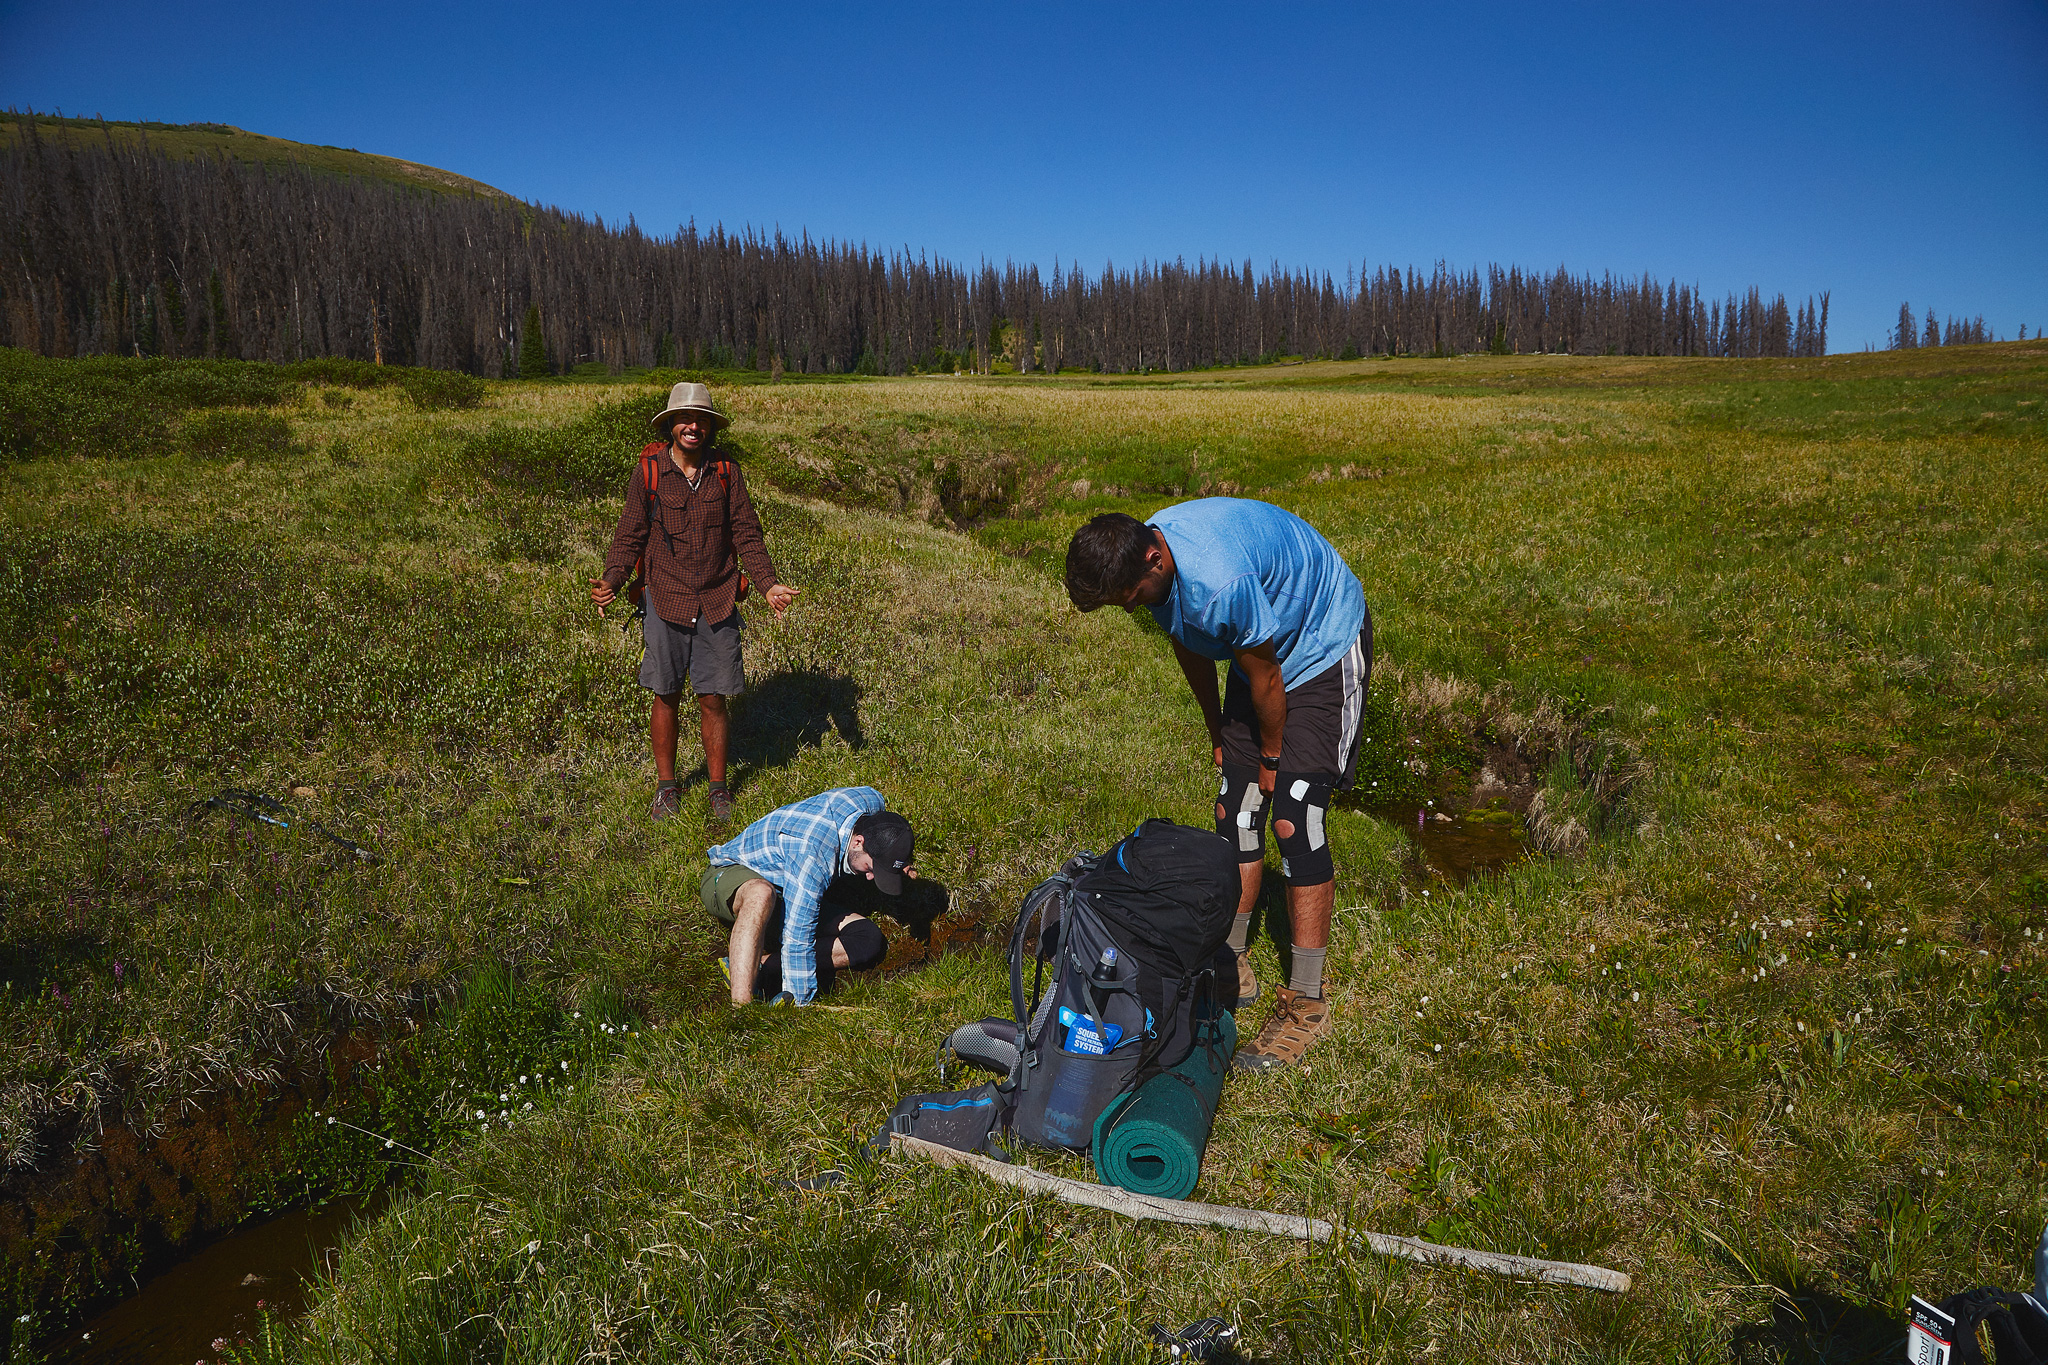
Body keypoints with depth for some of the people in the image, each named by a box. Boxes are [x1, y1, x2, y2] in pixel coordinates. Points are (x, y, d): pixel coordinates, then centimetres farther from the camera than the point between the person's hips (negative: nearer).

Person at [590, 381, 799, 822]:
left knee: (713, 700, 5)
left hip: (717, 603, 0)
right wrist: (611, 582, -13)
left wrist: (768, 584, -7)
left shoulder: (725, 471, 2)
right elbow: (630, 535, 2)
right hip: (666, 601, 0)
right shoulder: (648, 472, -1)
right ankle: (667, 787, 23)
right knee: (665, 698, 7)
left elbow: (746, 534, 5)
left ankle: (718, 788, 20)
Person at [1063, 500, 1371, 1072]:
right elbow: (1192, 649, 5)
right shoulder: (1148, 560, -12)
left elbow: (1265, 678, -23)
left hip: (1325, 648, -8)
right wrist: (1219, 736, 13)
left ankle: (1306, 1002, -5)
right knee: (1235, 808, 6)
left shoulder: (1222, 580, -38)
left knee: (1294, 819, -14)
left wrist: (1272, 757, -8)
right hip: (1260, 651, 8)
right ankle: (1231, 967, 19)